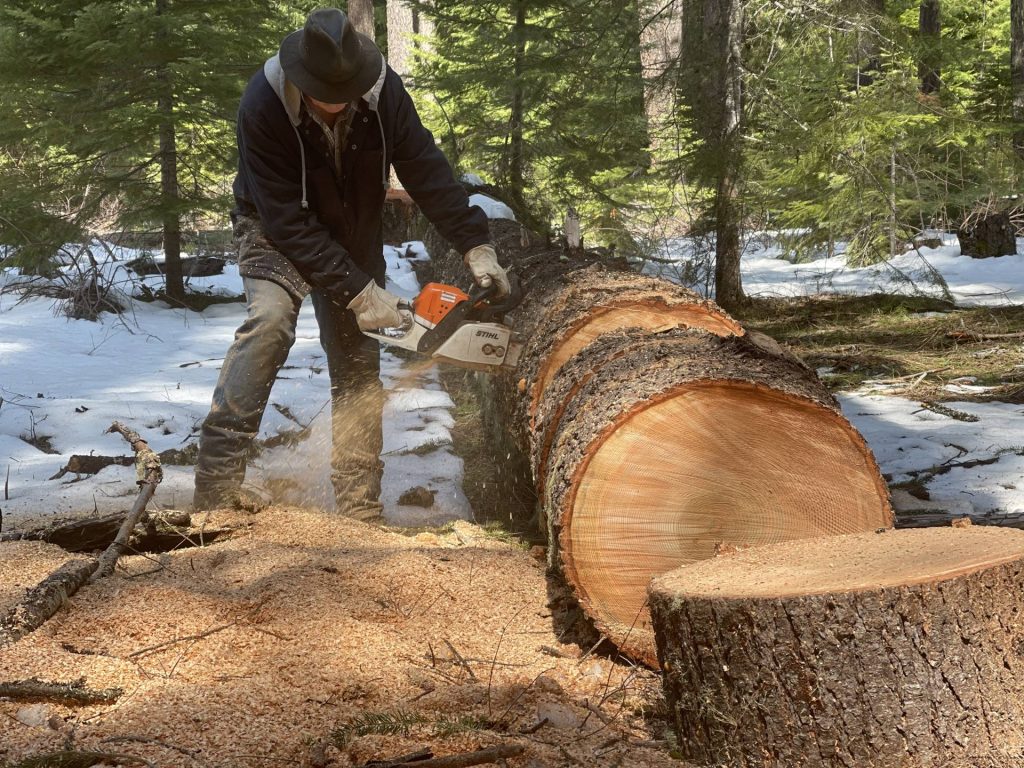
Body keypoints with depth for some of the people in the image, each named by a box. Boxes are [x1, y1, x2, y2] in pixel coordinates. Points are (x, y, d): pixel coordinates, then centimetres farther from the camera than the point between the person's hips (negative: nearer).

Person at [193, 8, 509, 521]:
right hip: (278, 231, -4)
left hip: (354, 237, 4)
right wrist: (357, 292, -35)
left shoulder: (381, 89, -24)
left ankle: (360, 508, 5)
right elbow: (288, 222, -33)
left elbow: (426, 170, -16)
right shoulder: (263, 106, -33)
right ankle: (217, 482, -32)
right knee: (270, 318, -29)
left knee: (358, 360, 0)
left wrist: (477, 247, -23)